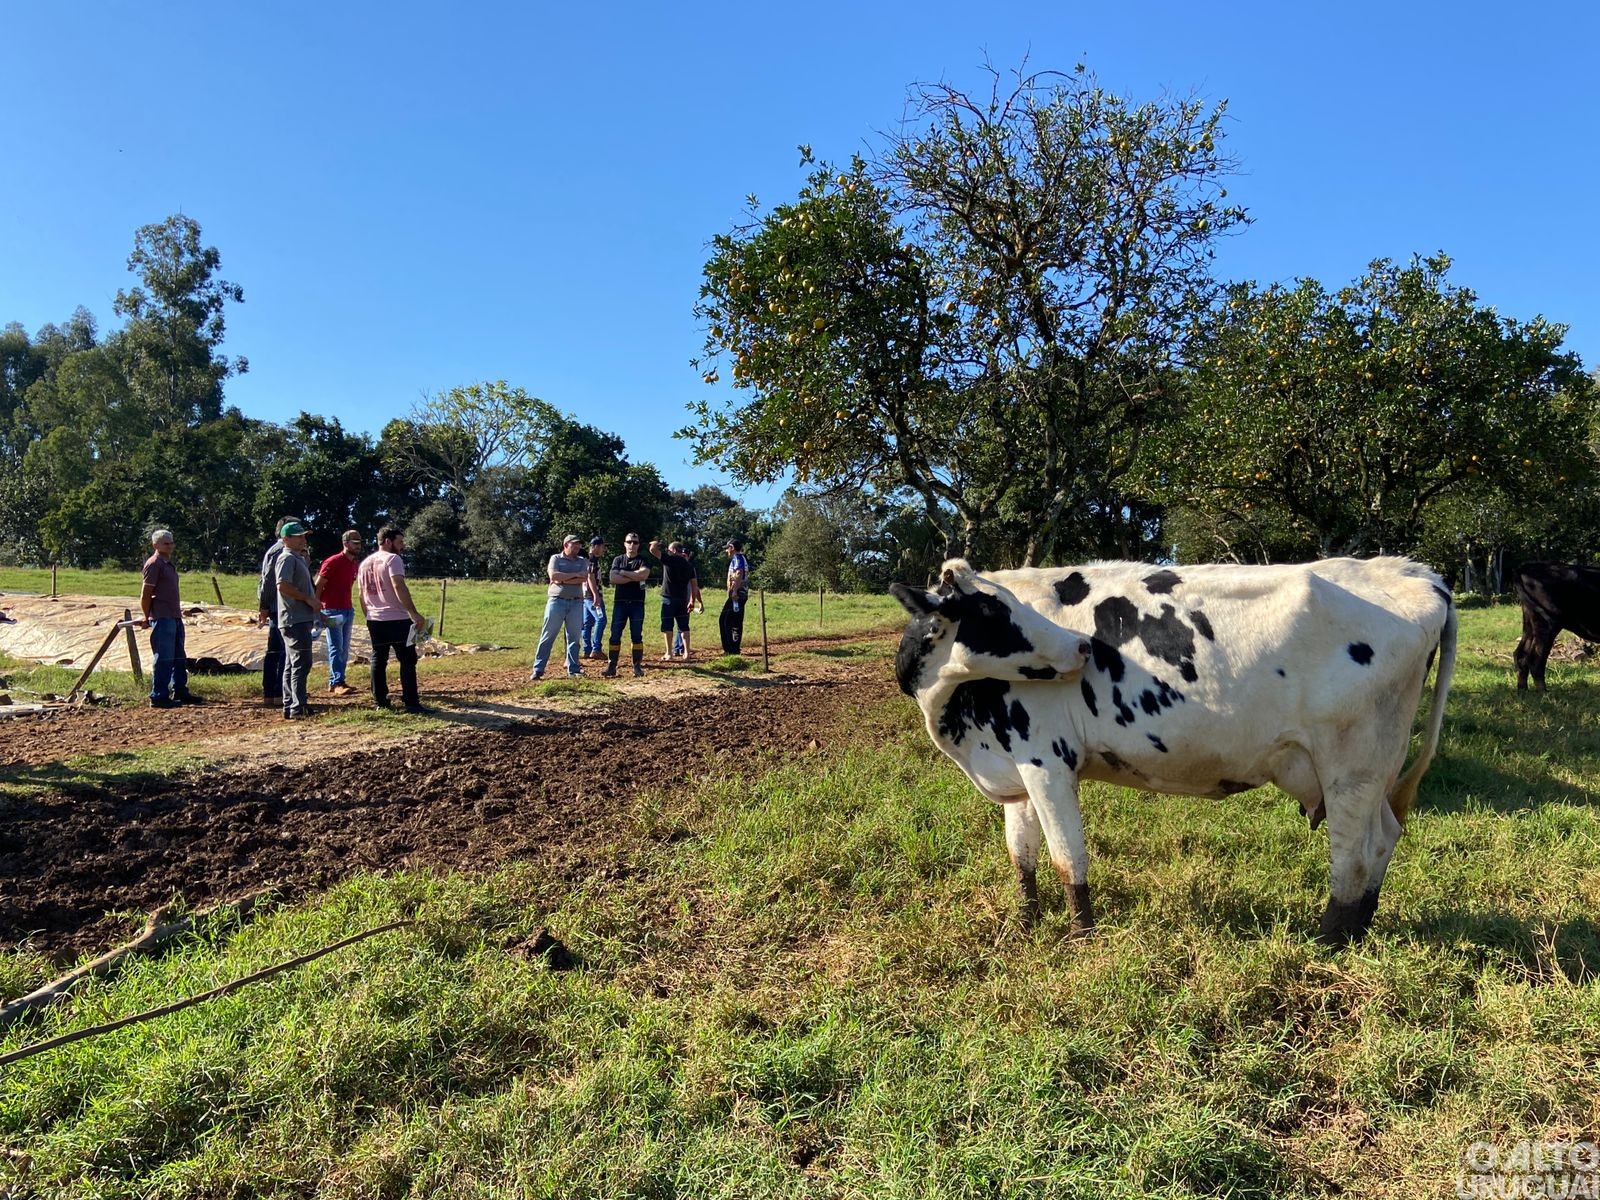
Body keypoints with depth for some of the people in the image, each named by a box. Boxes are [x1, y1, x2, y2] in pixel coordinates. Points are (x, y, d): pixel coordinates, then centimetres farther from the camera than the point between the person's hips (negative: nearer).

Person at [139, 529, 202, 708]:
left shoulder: (168, 563, 18)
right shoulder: (154, 563, -10)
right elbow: (145, 594, -12)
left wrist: (178, 612, 18)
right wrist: (148, 619, -7)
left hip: (174, 617, 10)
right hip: (162, 619, -10)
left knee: (179, 658, 16)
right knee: (163, 659, -6)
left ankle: (180, 691, 25)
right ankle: (158, 697, 0)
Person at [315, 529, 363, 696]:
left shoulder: (356, 564, 10)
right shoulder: (332, 562, -12)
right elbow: (318, 586, -11)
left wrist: (350, 605, 15)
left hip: (348, 610, 8)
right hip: (333, 611, -8)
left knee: (344, 649, 10)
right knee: (336, 648, -8)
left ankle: (334, 681, 18)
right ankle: (337, 683, -6)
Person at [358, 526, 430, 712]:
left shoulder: (365, 563, 15)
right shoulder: (393, 559, -9)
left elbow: (361, 594, 18)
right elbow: (399, 587, -22)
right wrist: (414, 613, -25)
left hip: (374, 620, 8)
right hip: (397, 620, -8)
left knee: (378, 660, 13)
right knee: (407, 660, -4)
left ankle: (380, 701, 16)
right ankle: (410, 702, -6)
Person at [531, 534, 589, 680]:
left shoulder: (583, 561, 11)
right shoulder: (555, 558, 6)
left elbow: (584, 578, -7)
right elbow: (553, 576, -12)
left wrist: (562, 579, -11)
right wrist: (575, 574, -10)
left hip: (576, 603, 3)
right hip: (557, 601, -3)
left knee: (574, 638, 4)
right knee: (547, 636, -1)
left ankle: (573, 670, 11)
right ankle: (538, 669, 1)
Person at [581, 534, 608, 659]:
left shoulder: (593, 559, 20)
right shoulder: (592, 559, -11)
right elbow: (590, 577, -19)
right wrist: (596, 595, -24)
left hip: (587, 595, 11)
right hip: (592, 594, -11)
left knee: (587, 622, 9)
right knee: (601, 619, -12)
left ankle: (587, 650, 10)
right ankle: (596, 649, -16)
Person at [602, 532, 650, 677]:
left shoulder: (643, 561, 5)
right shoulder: (618, 560, 9)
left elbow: (644, 574, -17)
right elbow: (613, 579, -7)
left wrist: (623, 573, -9)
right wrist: (635, 577, -12)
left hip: (637, 604, -1)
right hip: (620, 603, 1)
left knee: (637, 635, 2)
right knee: (615, 635, 0)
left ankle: (637, 666, 8)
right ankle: (611, 666, 2)